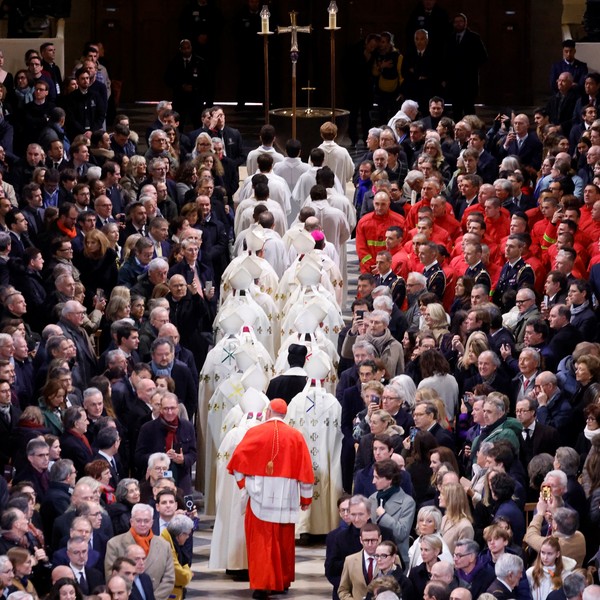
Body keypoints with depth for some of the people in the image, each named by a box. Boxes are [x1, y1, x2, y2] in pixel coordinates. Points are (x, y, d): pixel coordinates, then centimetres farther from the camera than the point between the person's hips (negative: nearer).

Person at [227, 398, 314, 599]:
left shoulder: (255, 432, -3)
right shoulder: (295, 436, 1)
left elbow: (238, 459, -6)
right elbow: (305, 469, 3)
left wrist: (242, 481, 9)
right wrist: (306, 498, 12)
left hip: (261, 495, -2)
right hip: (286, 498, 2)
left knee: (261, 540, 1)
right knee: (283, 541, 15)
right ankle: (283, 581, 26)